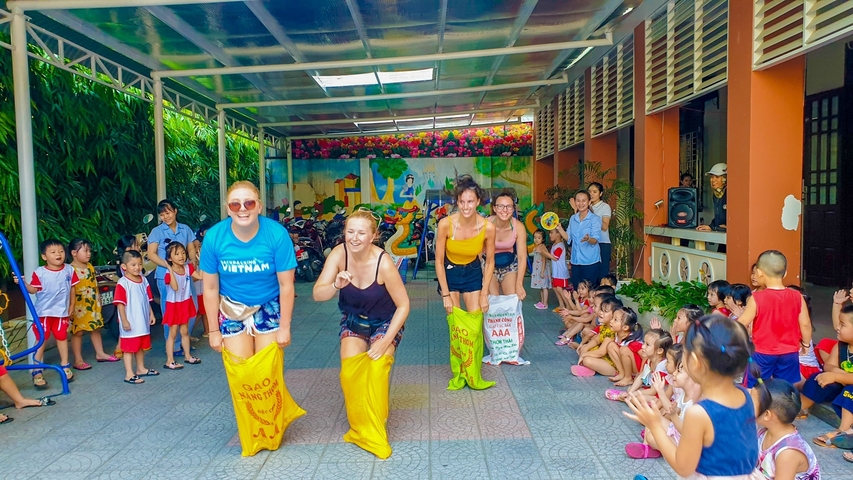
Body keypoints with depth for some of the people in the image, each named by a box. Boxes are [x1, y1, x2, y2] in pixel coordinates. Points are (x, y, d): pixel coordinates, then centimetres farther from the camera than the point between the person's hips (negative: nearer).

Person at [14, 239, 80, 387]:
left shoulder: (69, 270, -2)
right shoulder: (39, 272, -10)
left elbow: (72, 289, 6)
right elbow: (33, 290, -9)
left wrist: (71, 307, 8)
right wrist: (23, 283, -26)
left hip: (62, 312, 3)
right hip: (43, 312, -3)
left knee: (62, 337, 16)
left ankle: (65, 366, 30)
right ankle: (37, 372, 8)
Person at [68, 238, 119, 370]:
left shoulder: (90, 267, 9)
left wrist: (98, 299, 17)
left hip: (93, 304, 8)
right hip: (78, 306, -8)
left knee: (96, 329, 16)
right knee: (78, 332, 1)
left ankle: (100, 353, 29)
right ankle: (78, 360, 9)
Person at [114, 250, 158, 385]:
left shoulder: (144, 280, 6)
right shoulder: (123, 283, -16)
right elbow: (120, 303, -17)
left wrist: (151, 314, 12)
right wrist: (124, 321, -19)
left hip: (143, 321, 7)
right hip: (130, 323, -7)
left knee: (141, 346, 19)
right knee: (129, 348, 1)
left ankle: (141, 368, 33)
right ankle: (129, 374, 6)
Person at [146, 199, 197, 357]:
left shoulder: (185, 229, 10)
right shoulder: (157, 231, 1)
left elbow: (191, 250, 13)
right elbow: (151, 254, -5)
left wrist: (192, 264, -7)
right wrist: (169, 266, -18)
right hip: (165, 275, -3)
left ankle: (183, 340, 22)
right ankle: (174, 346, 13)